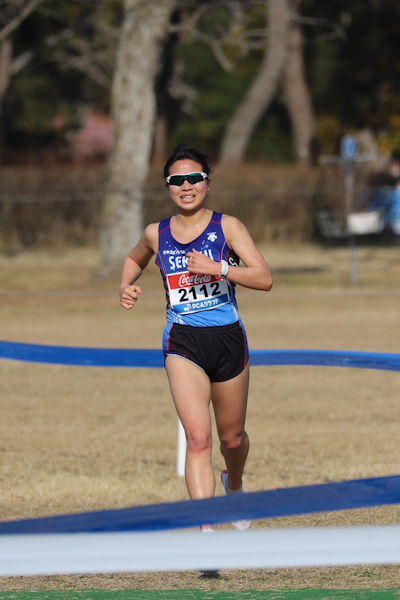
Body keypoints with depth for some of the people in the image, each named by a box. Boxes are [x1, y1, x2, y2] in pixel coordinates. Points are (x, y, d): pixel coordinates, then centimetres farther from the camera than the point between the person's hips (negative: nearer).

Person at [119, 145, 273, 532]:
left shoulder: (226, 227, -2)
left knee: (231, 438, 16)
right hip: (182, 343, 0)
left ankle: (234, 484, 53)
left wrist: (216, 267, -23)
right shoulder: (156, 234, 6)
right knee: (198, 437, -19)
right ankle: (205, 533, -25)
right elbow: (134, 259, 29)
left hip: (227, 339, 0)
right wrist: (125, 287, 8)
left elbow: (264, 279, -12)